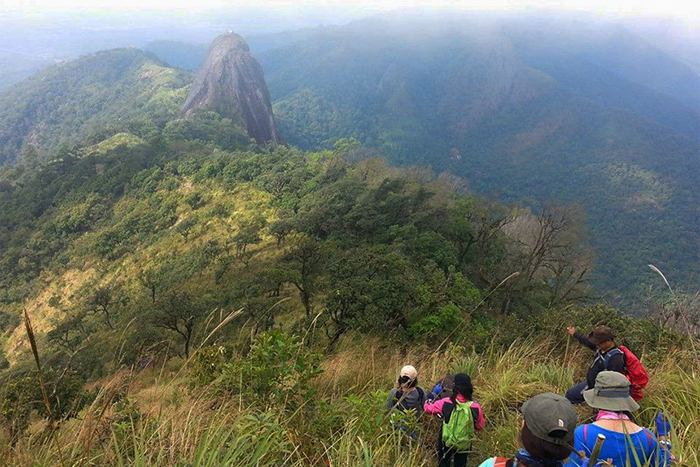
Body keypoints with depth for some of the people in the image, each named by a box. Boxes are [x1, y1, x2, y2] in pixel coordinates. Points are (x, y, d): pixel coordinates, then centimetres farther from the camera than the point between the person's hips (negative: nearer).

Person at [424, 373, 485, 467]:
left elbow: (427, 408, -9)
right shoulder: (475, 407, -21)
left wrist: (433, 394, 7)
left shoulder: (445, 403, -23)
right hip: (464, 445, 1)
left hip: (446, 442, -1)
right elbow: (480, 426, -5)